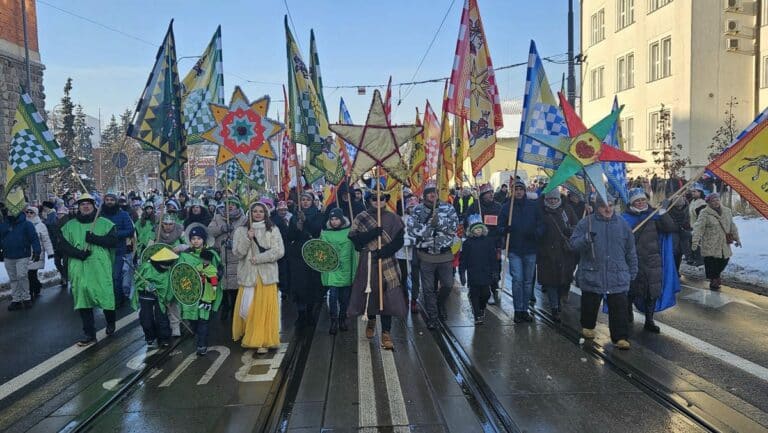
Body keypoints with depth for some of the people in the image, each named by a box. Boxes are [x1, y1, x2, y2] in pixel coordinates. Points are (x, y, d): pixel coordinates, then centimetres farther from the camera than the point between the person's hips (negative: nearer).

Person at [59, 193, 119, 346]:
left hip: (101, 269, -2)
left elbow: (113, 241, -6)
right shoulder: (70, 225, 12)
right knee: (82, 300, 3)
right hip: (79, 270, 2)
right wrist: (78, 253, -12)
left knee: (106, 297, 0)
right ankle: (89, 334, 12)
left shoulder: (104, 223, 5)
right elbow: (64, 246, 5)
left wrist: (94, 239, -18)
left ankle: (110, 323, 28)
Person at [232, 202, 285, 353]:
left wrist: (258, 258, -12)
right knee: (247, 308, 3)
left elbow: (279, 251, -4)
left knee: (265, 308, -4)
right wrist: (248, 238, -15)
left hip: (266, 275, -1)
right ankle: (247, 336, 23)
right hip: (247, 274, 1)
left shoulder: (273, 230, 5)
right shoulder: (241, 231, 7)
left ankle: (263, 341, 2)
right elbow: (237, 253, -1)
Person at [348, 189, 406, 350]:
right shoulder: (361, 218, 4)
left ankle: (386, 333, 0)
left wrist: (385, 251, -18)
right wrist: (373, 233, -21)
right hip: (367, 261, 1)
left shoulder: (393, 218, 5)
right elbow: (355, 239, -8)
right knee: (369, 292, 10)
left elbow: (399, 241, -3)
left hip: (387, 261, -1)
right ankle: (371, 320, 39)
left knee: (387, 296, -6)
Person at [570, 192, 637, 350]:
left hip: (618, 277, 1)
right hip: (592, 276, -1)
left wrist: (632, 273, 14)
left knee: (619, 308, -3)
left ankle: (620, 337, 5)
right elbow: (574, 243, -5)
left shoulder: (622, 224, 7)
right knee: (590, 304, 13)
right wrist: (586, 239, -25)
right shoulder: (586, 222, 0)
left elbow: (630, 252, 14)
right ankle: (587, 326, 37)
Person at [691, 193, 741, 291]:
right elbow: (698, 228, -17)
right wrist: (695, 241, -26)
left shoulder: (727, 211, 9)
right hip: (710, 246, -5)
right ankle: (713, 280, 14)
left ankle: (716, 276, 35)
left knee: (724, 261, 9)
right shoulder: (704, 213, -10)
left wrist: (737, 238, 22)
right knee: (711, 264, -5)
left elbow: (732, 226, 19)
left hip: (724, 245, 6)